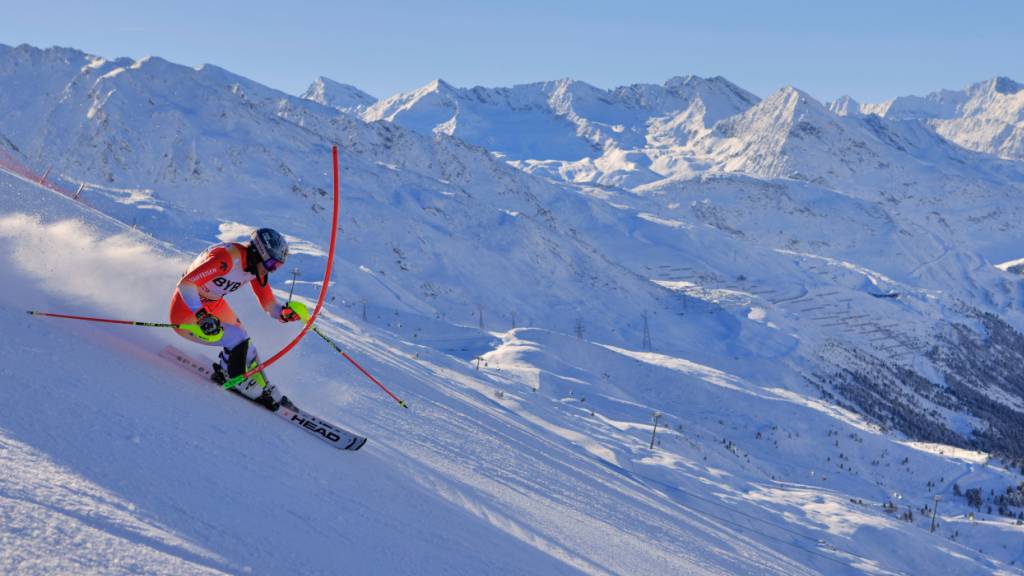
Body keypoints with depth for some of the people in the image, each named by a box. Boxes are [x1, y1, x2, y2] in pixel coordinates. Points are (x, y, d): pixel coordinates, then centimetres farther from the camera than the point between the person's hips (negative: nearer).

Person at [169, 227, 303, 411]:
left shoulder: (256, 265, -6)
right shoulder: (225, 259, -33)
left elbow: (269, 305, -1)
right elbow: (185, 284, -37)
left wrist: (284, 312, -23)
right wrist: (202, 316, -50)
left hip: (214, 306, 8)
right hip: (186, 312, -8)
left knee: (245, 347, 7)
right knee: (237, 341, -20)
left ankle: (263, 390, 23)